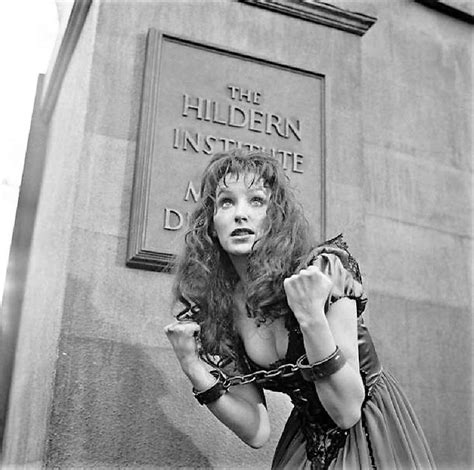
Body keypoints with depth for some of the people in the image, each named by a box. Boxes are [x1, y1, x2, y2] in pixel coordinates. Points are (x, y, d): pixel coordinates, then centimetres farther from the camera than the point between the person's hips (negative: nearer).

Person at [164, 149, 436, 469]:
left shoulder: (324, 269, -24)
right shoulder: (212, 311, -12)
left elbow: (347, 412, -26)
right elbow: (258, 432, -10)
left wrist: (312, 319, -39)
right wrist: (195, 370, -23)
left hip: (374, 436, -3)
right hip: (305, 444, 3)